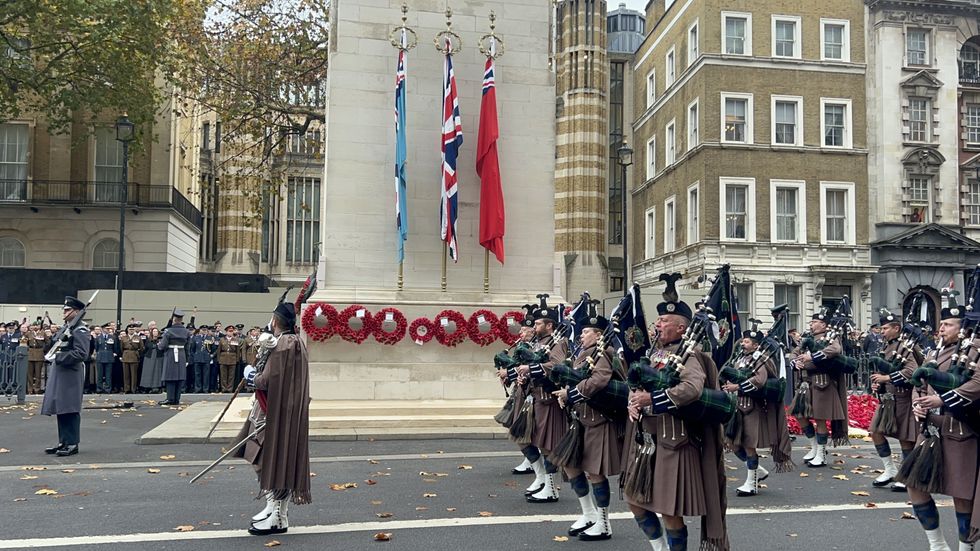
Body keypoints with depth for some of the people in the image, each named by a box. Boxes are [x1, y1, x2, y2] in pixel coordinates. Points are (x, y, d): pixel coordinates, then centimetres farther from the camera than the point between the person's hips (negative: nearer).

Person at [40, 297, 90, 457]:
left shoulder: (81, 330, -11)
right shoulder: (67, 328, 17)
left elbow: (81, 353, -20)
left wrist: (60, 357, -17)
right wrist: (55, 352, 8)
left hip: (71, 375, -9)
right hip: (60, 373, 9)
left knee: (70, 410, -6)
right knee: (60, 409, 12)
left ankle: (72, 444, -1)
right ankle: (64, 442, 19)